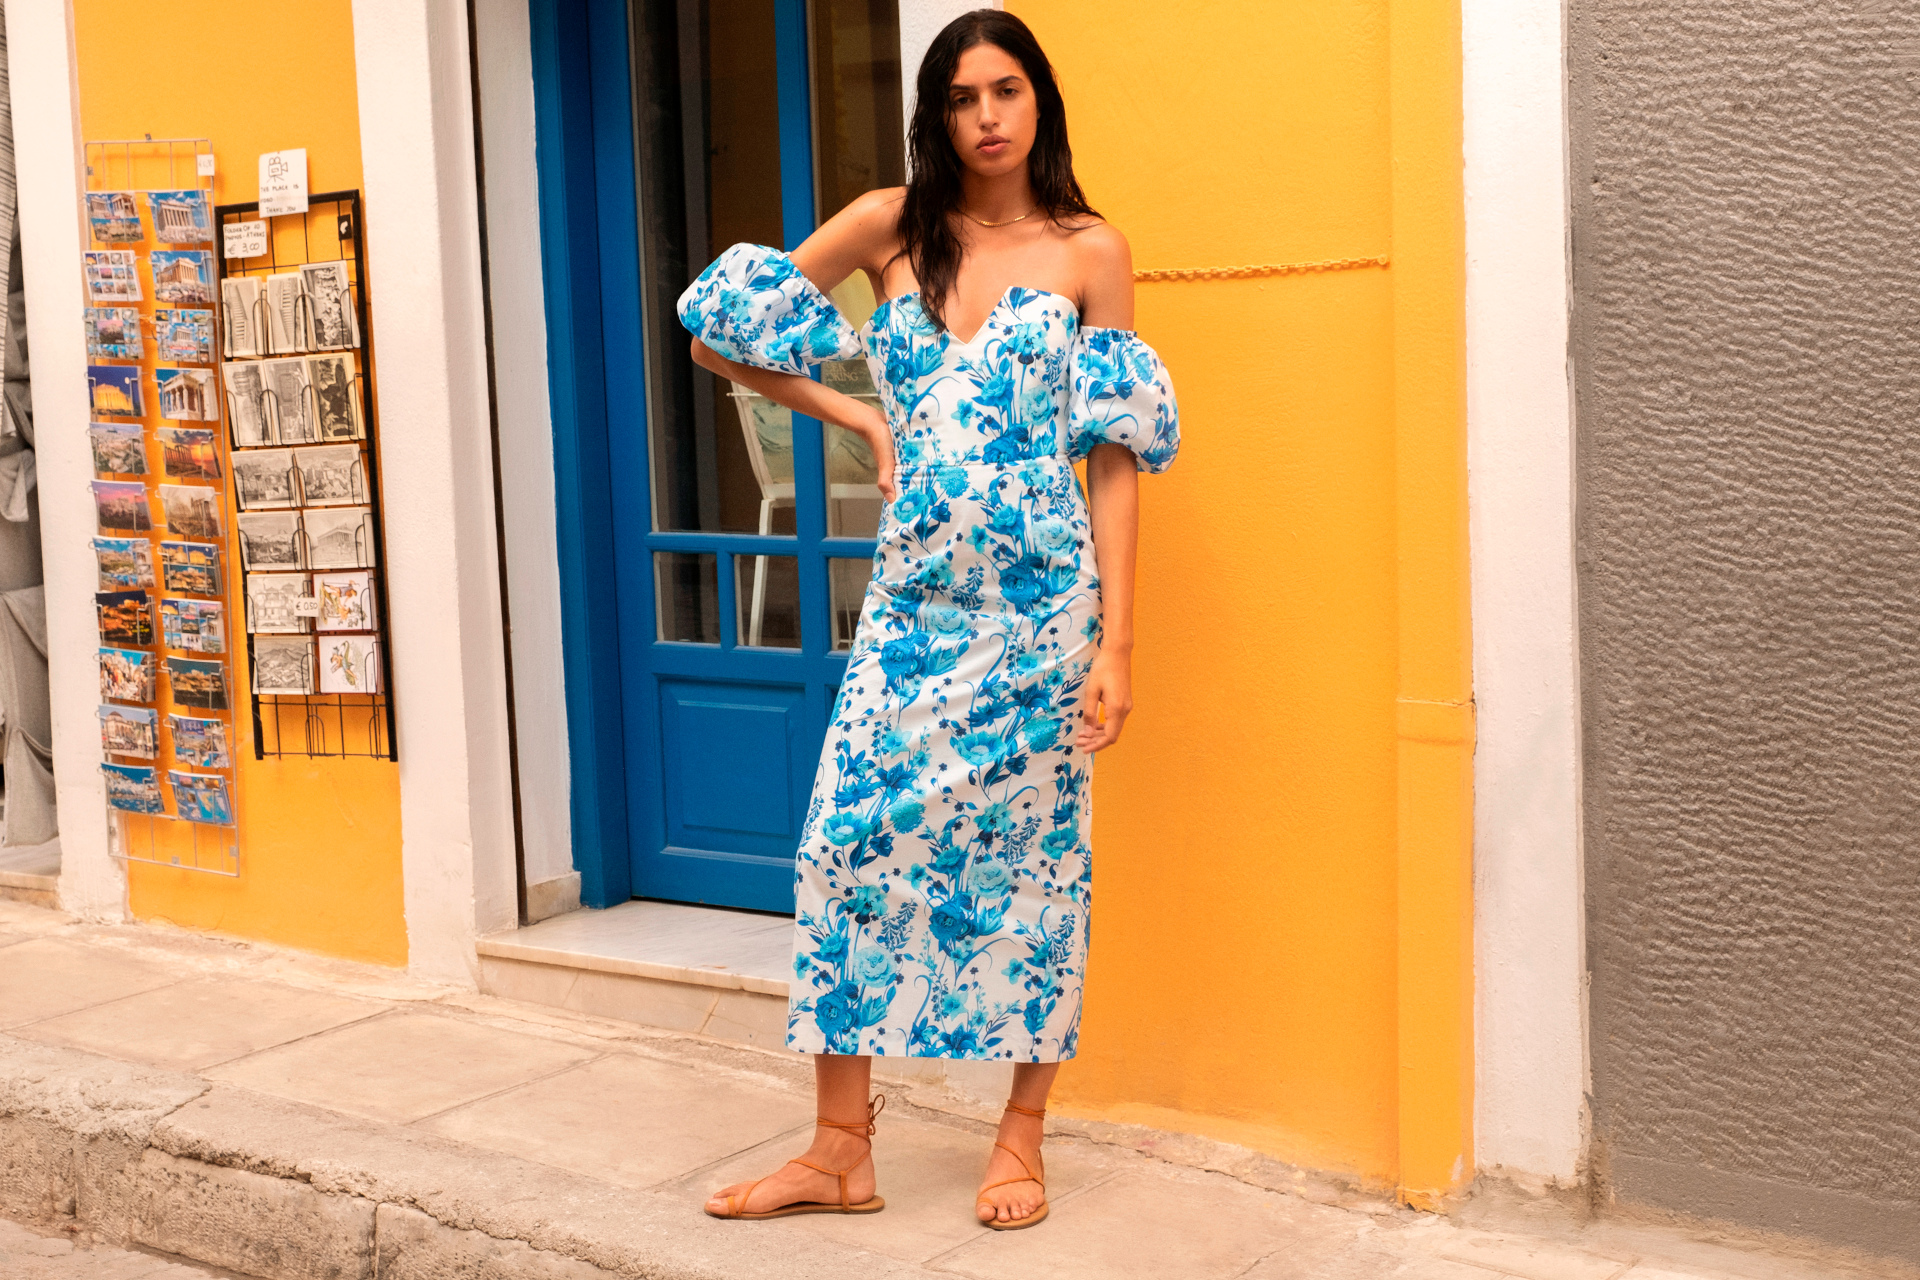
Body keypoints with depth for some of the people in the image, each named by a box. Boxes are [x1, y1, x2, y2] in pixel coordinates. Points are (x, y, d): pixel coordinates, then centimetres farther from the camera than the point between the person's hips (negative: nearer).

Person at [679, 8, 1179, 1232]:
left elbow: (1115, 459, -1)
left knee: (1035, 853, 4)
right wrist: (859, 416, 6)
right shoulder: (890, 227, 6)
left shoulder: (1092, 251, 2)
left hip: (1044, 601, -2)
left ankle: (1024, 1138, 19)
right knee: (851, 840, -2)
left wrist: (1117, 640, -6)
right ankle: (843, 1151, 10)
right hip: (913, 596, 2)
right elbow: (721, 334, 12)